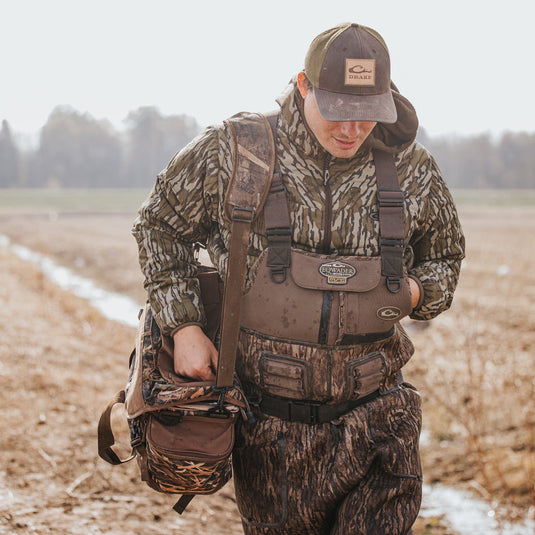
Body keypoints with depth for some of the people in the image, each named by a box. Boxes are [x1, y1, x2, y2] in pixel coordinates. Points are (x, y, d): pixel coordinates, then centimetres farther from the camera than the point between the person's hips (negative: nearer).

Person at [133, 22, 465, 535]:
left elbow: (445, 256, 17)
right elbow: (160, 225, 7)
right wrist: (184, 326, -2)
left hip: (373, 413, 1)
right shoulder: (229, 152, -8)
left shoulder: (412, 170, -1)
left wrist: (416, 292, -6)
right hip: (270, 419, -1)